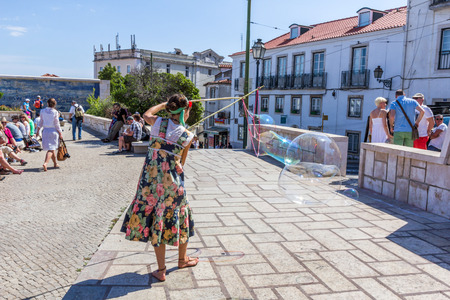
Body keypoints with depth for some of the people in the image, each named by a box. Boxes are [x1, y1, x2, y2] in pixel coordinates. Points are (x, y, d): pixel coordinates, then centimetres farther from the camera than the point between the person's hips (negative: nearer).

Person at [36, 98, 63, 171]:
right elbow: (56, 124, -7)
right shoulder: (55, 112, -9)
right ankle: (45, 163, -23)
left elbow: (41, 122, 10)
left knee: (52, 148, 16)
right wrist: (60, 133, 0)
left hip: (45, 130, 5)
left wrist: (38, 130, 23)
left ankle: (55, 163, 27)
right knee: (51, 149, -4)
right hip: (53, 131, -5)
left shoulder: (42, 111, 3)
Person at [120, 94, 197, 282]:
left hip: (150, 177, 2)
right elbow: (181, 161, 6)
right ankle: (182, 259, 38)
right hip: (172, 180, -2)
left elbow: (146, 114, 24)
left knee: (156, 219, 9)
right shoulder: (187, 136, -4)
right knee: (179, 215, 18)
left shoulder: (158, 123, 0)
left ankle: (161, 270, 18)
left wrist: (164, 104, 30)